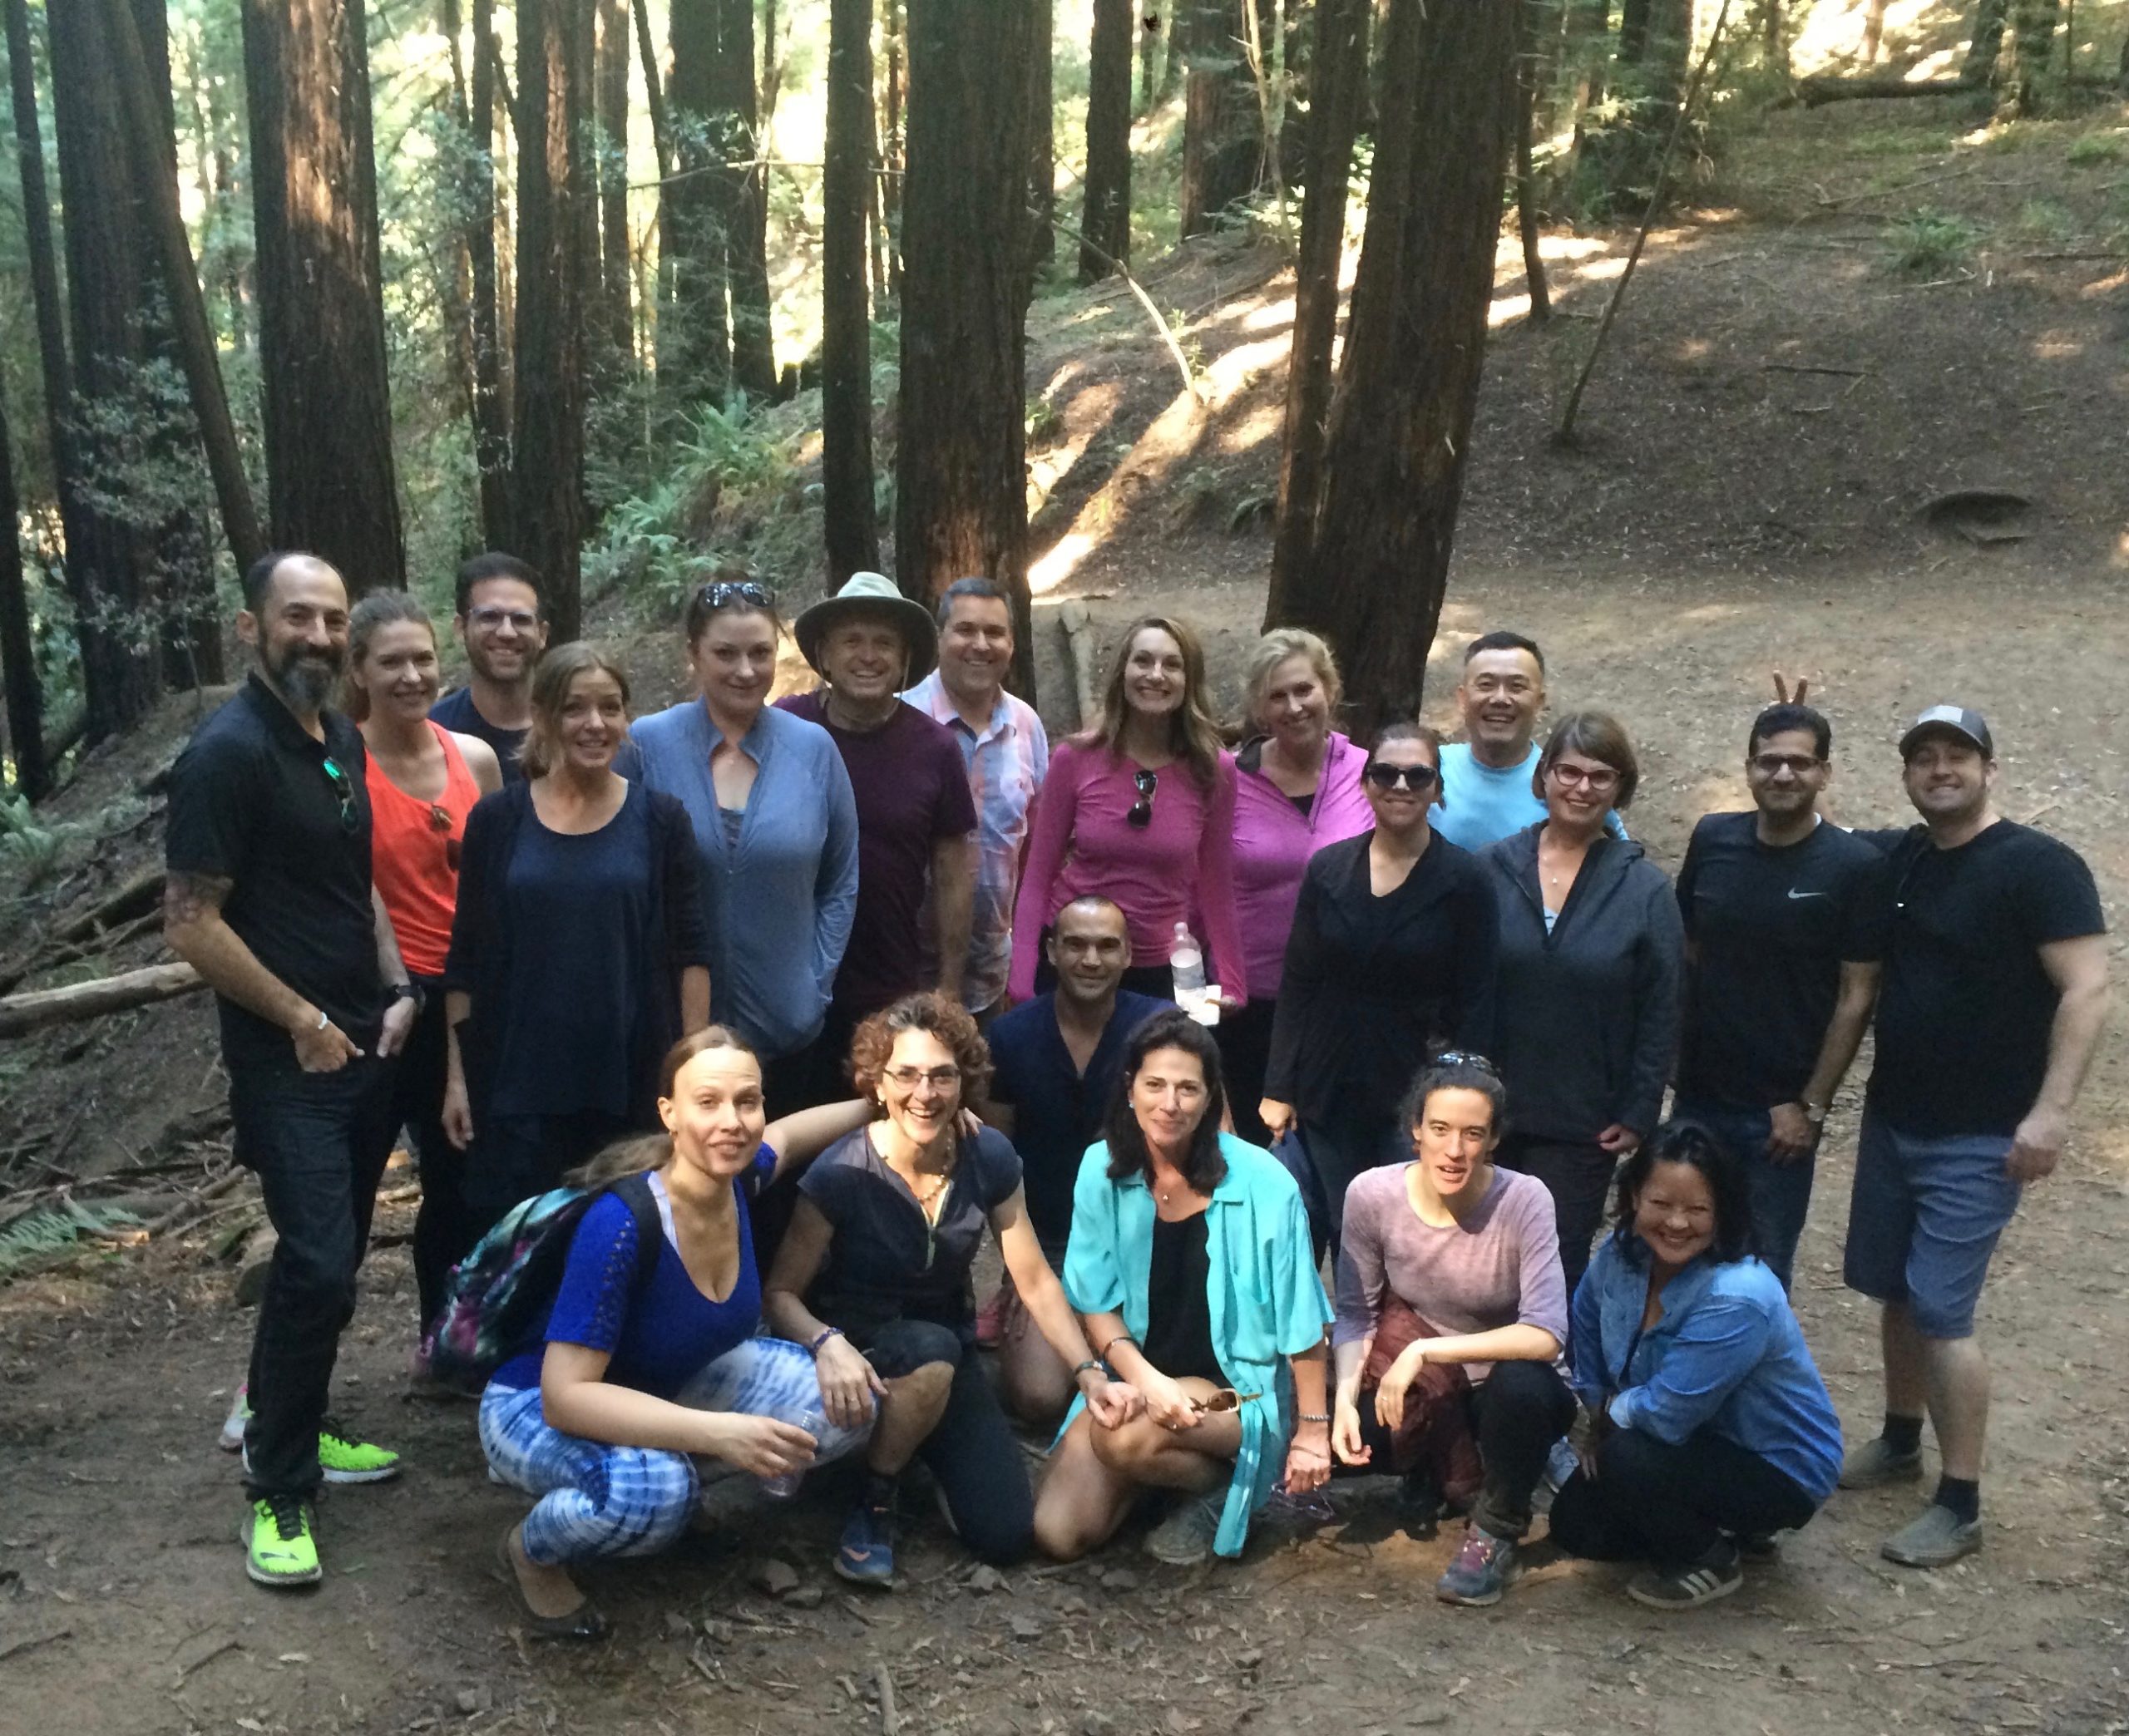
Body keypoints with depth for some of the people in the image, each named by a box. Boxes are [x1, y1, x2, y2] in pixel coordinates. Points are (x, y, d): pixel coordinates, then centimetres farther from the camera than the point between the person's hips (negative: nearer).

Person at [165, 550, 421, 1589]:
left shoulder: (344, 741, 10)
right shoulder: (227, 753, -15)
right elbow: (190, 924, -17)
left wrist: (397, 990, 5)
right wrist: (304, 1021, -13)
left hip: (368, 1047, 8)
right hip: (287, 1062, -8)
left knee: (335, 1255, 14)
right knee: (319, 1261, -10)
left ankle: (280, 1417, 32)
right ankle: (278, 1490, 5)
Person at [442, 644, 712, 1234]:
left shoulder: (660, 819, 1)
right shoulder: (496, 819, 2)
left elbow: (691, 952, 2)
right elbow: (465, 959, 5)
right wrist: (458, 1074, 2)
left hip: (634, 1082, 0)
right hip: (516, 1083, 0)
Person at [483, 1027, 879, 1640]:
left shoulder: (737, 1175, -16)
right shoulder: (620, 1224, -35)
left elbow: (784, 1136, 10)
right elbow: (566, 1396, -37)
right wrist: (716, 1434, -45)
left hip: (667, 1383, 7)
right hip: (541, 1407, -7)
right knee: (653, 1490, -38)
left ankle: (676, 1468, 12)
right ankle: (528, 1552, -5)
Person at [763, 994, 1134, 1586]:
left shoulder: (989, 1157, -13)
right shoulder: (841, 1173, -23)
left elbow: (1035, 1280, -5)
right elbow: (781, 1293, -18)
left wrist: (1089, 1372, -14)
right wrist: (828, 1344, -39)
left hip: (948, 1349, 4)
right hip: (861, 1350, -3)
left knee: (1005, 1536, -9)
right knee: (931, 1350, -39)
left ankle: (928, 1450, 21)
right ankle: (873, 1500, -11)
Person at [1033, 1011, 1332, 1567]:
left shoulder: (1263, 1184, -17)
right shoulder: (1102, 1170, -5)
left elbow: (1300, 1321, -9)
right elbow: (1096, 1303, -2)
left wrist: (1311, 1431, -5)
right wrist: (1145, 1379, -19)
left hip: (1238, 1389, -4)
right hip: (1137, 1374, 4)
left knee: (1127, 1439, -33)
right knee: (1059, 1535, -10)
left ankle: (1223, 1488, -1)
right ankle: (1175, 1466, 17)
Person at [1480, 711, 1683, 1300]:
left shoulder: (1646, 889, -3)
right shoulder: (1493, 867, -1)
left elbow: (1660, 1015, -1)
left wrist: (1638, 1114, -4)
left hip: (1584, 1127, -1)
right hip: (1490, 1112, 2)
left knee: (1556, 1272, 5)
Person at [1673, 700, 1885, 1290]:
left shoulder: (1854, 866, -10)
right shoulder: (1712, 840, 1)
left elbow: (1857, 996, -9)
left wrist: (1812, 1106, -10)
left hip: (1780, 1112, -3)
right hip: (1697, 1095, 3)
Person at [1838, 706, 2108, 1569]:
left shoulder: (2039, 866, -13)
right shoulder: (1890, 857, 5)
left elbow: (2086, 989, -18)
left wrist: (2051, 1111, -25)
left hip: (1979, 1138, -6)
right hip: (1891, 1119, 7)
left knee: (1941, 1312, -8)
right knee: (1896, 1292, 16)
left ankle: (1960, 1507, 3)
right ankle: (1900, 1441, 35)